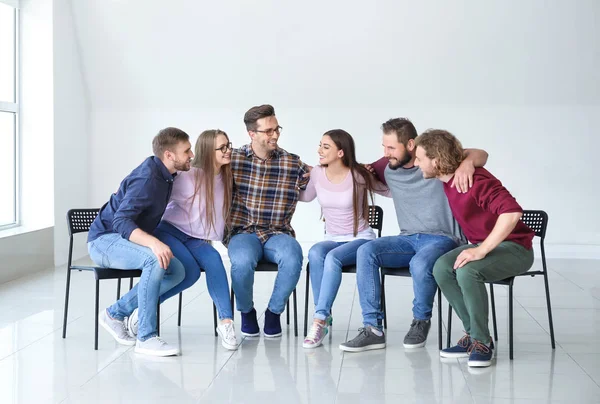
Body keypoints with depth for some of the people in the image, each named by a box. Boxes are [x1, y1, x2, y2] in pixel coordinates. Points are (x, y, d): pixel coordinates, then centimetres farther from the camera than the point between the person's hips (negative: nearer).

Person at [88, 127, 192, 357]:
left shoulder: (165, 174, 3)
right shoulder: (147, 178, -25)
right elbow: (120, 221, -35)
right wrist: (153, 242, -49)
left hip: (128, 241, 9)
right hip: (105, 240, -9)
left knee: (177, 271, -10)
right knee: (155, 259, -35)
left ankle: (116, 314, 0)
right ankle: (146, 338, -29)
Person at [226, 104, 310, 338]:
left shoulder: (293, 164, 4)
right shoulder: (233, 159, 2)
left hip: (278, 233, 1)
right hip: (243, 232, -1)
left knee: (293, 257, -33)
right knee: (243, 261, -35)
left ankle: (274, 311, -7)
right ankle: (246, 311, -3)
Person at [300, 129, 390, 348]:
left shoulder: (359, 176, -11)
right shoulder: (317, 173, 0)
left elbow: (392, 191, 0)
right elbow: (307, 196, 20)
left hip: (361, 239, -3)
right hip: (332, 239, 3)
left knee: (333, 257, -36)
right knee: (315, 252, -32)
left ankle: (320, 319, -35)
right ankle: (324, 316, -27)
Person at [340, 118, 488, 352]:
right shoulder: (387, 168, 9)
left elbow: (481, 155, -6)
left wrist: (468, 162, -31)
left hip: (442, 239, -5)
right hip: (408, 239, 5)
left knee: (420, 264, -38)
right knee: (366, 251, -21)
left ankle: (421, 321, -6)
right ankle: (373, 329, -21)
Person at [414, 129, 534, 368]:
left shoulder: (475, 181, -27)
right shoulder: (447, 180, 1)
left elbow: (512, 212, -38)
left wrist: (481, 250, -36)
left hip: (514, 247, -8)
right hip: (483, 245, 8)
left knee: (467, 270, -34)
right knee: (442, 268, -19)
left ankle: (482, 342, -18)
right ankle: (473, 334, -10)